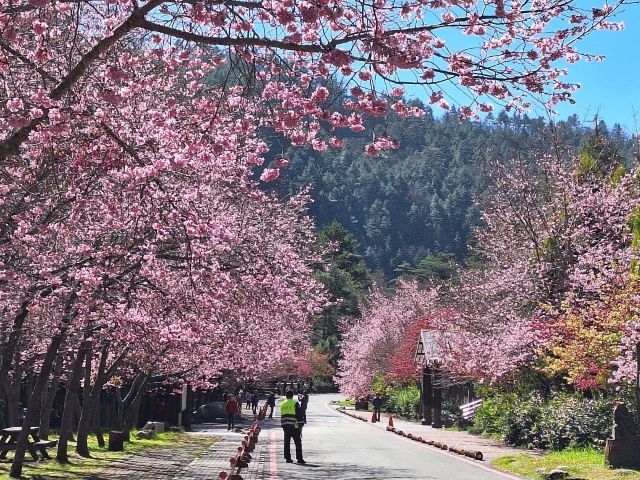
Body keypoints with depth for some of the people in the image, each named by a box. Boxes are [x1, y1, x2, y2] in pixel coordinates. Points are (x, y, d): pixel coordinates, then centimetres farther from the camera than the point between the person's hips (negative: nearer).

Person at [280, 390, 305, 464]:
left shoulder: (282, 404, 11)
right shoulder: (295, 403, -6)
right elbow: (299, 415, -7)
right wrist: (300, 425, -3)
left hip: (285, 425, 5)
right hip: (294, 425, -5)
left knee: (287, 442, 10)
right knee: (298, 442, 0)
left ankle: (288, 458, 10)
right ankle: (299, 459, -4)